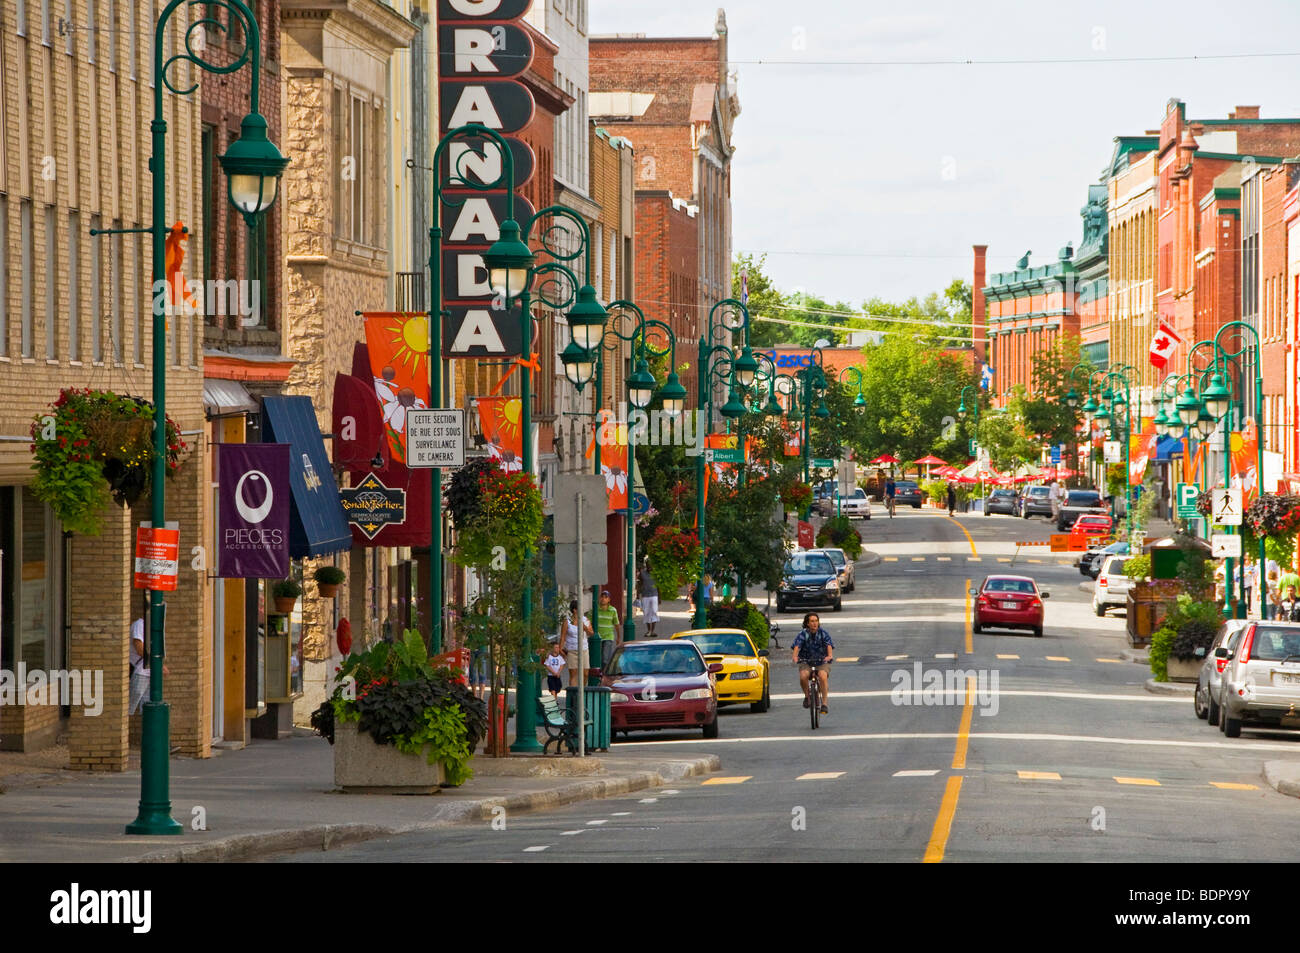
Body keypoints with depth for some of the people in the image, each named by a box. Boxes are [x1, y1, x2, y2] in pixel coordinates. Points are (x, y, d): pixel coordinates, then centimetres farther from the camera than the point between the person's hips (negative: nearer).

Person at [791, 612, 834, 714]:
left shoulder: (823, 633, -4)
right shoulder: (803, 634, -5)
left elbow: (829, 646, -18)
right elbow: (796, 646, -19)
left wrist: (829, 656, -39)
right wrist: (794, 657, -40)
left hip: (822, 662, 0)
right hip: (806, 662, 0)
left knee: (823, 676, -31)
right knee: (803, 676, -30)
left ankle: (824, 703, -23)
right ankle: (807, 696, -2)